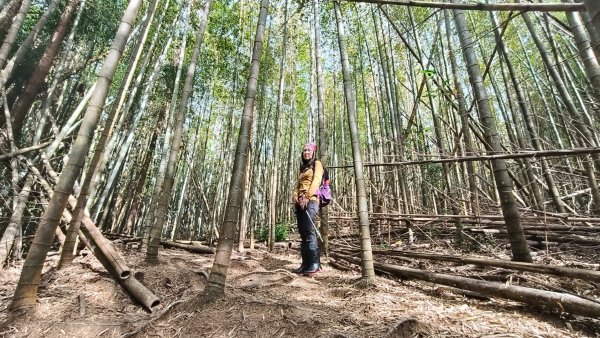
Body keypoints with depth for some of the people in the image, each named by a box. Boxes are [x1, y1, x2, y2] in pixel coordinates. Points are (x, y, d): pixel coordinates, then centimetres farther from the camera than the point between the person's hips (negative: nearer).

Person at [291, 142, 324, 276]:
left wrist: (307, 197, -16)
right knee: (302, 233, 4)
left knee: (309, 232, -13)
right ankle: (305, 264, 8)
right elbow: (297, 184, 19)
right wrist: (295, 196, -1)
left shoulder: (317, 164, 8)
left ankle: (315, 264, -8)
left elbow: (316, 181, -7)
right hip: (300, 202, 7)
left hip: (310, 200, -7)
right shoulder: (302, 168, 27)